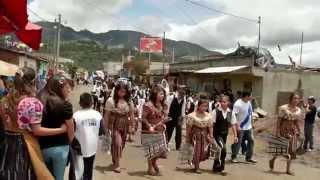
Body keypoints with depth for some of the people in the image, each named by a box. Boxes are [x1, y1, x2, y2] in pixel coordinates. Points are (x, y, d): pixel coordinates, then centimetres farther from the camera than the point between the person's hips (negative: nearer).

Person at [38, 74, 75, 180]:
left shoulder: (39, 101, -4)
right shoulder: (65, 105, -17)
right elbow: (71, 130, -9)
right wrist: (68, 142, 9)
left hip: (42, 146, 4)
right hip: (60, 147, -4)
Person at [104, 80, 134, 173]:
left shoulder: (129, 101, -2)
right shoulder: (111, 100, -11)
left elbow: (131, 115, 5)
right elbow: (107, 115, -7)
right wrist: (106, 128, -6)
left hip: (124, 126, 4)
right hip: (114, 125, -4)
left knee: (121, 145, 12)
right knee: (117, 144, -13)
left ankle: (115, 161, 34)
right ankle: (116, 164, 5)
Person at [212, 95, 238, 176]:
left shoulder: (231, 113, -1)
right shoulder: (216, 111, -12)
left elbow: (233, 124, 4)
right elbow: (212, 123, -10)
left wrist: (235, 135, 1)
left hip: (225, 134, 4)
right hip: (217, 133, -4)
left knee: (219, 151, 12)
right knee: (223, 149, -17)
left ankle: (216, 167, 30)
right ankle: (220, 168, 0)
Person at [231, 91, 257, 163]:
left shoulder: (249, 102, 6)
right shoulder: (238, 104, -19)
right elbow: (234, 115, -22)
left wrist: (251, 124, 16)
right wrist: (237, 126, -26)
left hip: (248, 127, 8)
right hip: (240, 128, -8)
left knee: (251, 141, 9)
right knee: (238, 142, 1)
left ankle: (248, 157, 21)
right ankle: (233, 157, 15)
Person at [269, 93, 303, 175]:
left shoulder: (298, 110, 4)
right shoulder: (283, 108, -13)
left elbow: (297, 122, 12)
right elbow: (279, 120, -12)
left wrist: (298, 131, 9)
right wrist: (277, 131, -15)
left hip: (293, 131, 6)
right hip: (284, 130, -5)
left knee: (291, 149, 7)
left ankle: (288, 169, 18)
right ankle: (272, 160, 27)